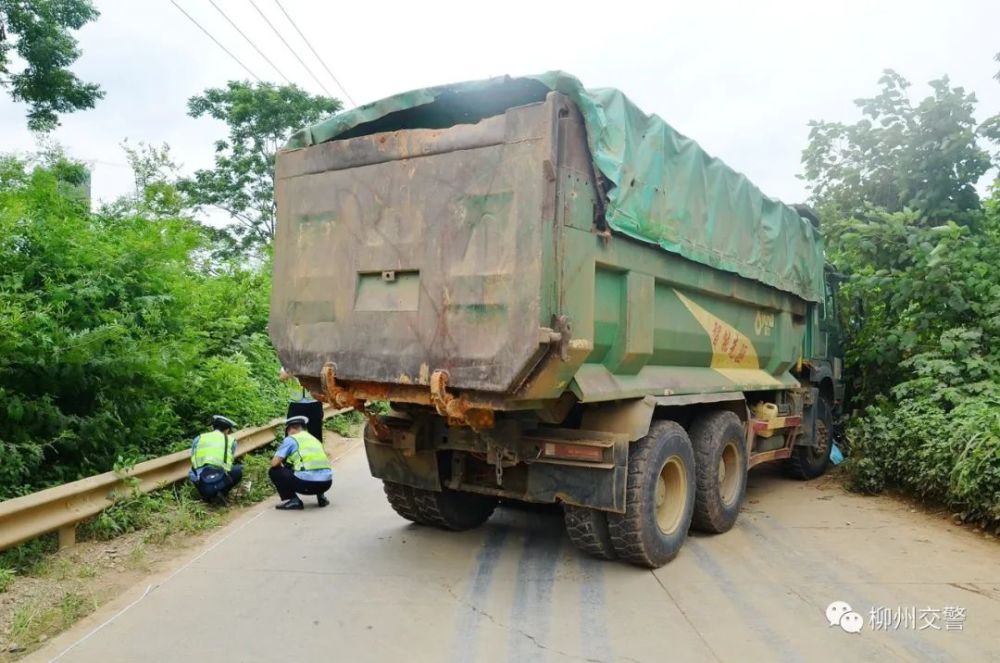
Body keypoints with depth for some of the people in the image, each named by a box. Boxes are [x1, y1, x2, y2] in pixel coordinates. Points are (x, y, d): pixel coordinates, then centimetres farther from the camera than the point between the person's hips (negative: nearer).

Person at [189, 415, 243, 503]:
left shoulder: (198, 439, 18)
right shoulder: (231, 440, 15)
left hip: (202, 486, 2)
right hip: (220, 484, -2)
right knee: (239, 469, 28)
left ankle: (206, 495, 15)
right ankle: (221, 493, 10)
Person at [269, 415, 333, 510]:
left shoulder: (291, 439, 7)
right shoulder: (315, 439, 25)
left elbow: (274, 463, 2)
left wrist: (283, 467, 25)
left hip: (307, 483, -6)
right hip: (326, 484, 7)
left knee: (274, 471, 14)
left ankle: (293, 500, 3)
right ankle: (321, 496, 19)